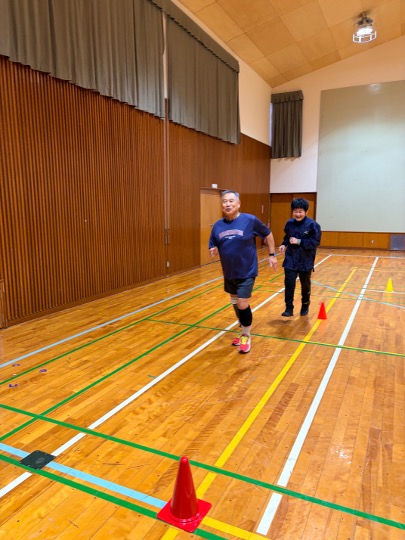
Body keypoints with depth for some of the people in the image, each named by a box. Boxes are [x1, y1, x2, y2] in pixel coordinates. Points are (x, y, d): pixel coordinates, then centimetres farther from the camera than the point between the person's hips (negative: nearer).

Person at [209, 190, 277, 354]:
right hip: (229, 274, 5)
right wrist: (213, 251, -16)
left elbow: (268, 234, 2)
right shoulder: (218, 225, -2)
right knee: (235, 304, 18)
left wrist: (272, 254, 3)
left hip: (246, 272, -5)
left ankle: (246, 336, 18)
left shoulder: (250, 220, -12)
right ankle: (243, 332, 41)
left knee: (243, 305, -6)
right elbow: (213, 246, 7)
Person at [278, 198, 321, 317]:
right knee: (289, 284, -8)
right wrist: (284, 244, -4)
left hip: (305, 261, -2)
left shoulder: (312, 225, -12)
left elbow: (316, 242, -15)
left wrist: (299, 241, -21)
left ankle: (305, 307, 36)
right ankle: (289, 309, 1)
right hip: (290, 260, 2)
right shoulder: (289, 223, 0)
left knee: (305, 285, 15)